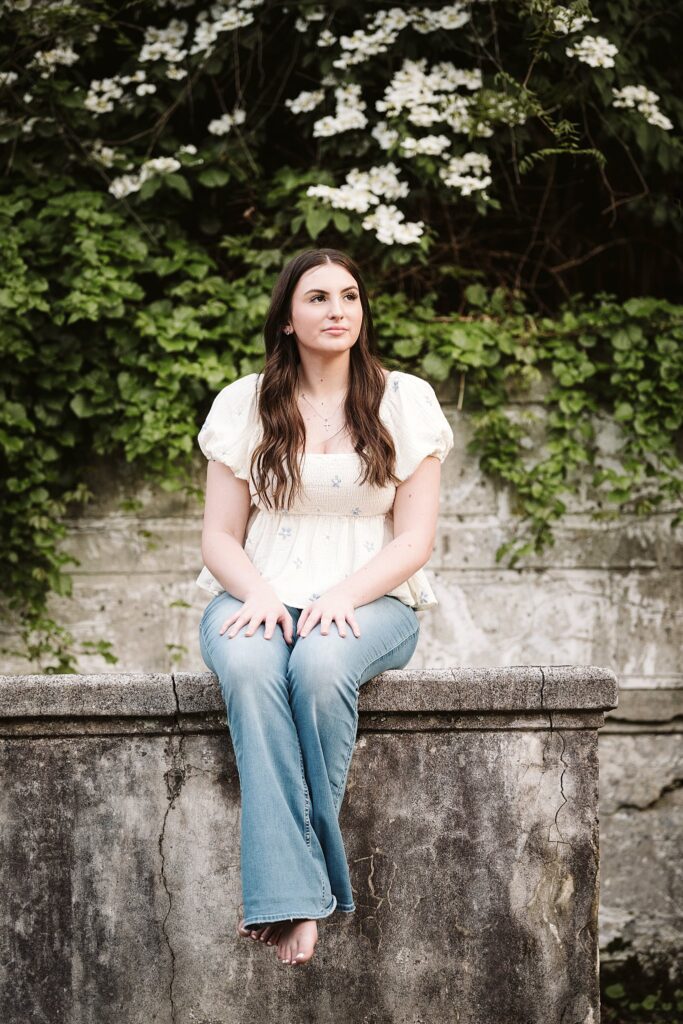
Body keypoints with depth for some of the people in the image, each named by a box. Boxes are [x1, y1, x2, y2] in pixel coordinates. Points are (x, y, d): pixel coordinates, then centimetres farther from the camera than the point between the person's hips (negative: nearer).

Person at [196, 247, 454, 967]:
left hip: (369, 602, -1)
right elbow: (219, 537, 8)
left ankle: (287, 877, -30)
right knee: (247, 664, -36)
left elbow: (414, 540, 2)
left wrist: (343, 596, -15)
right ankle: (290, 896, -42)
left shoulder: (404, 402, 7)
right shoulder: (243, 406, 10)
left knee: (321, 661, -37)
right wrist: (258, 593, -14)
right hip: (258, 599, 1)